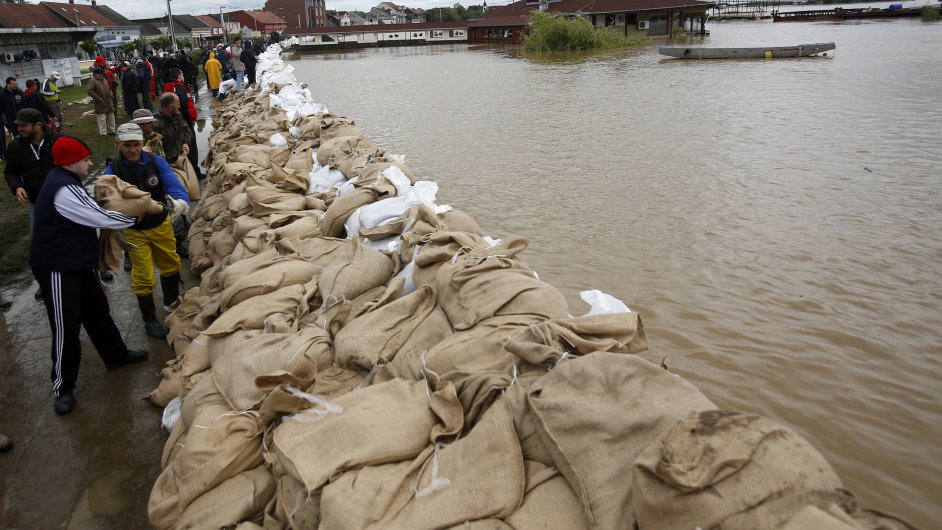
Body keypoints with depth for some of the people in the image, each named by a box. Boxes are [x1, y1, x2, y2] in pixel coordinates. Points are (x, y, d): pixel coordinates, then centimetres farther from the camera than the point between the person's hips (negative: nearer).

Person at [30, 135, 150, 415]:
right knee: (66, 327, -3)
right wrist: (134, 216, -8)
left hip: (75, 263, 10)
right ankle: (62, 388, 9)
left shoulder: (62, 180, 9)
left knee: (97, 310, 21)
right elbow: (99, 217, -22)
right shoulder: (64, 190, -25)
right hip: (57, 269, -10)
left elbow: (87, 213, 16)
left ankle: (116, 354, 38)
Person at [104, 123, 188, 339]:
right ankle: (150, 321, 21)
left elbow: (173, 183, -25)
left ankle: (172, 301, 49)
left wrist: (179, 200, -49)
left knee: (171, 266, 21)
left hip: (161, 225, 3)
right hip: (135, 232, -3)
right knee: (143, 278, 2)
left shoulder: (156, 162, -13)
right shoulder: (113, 171, -17)